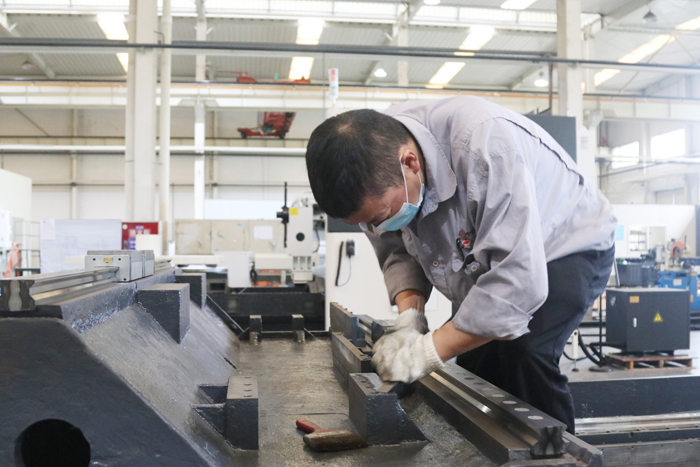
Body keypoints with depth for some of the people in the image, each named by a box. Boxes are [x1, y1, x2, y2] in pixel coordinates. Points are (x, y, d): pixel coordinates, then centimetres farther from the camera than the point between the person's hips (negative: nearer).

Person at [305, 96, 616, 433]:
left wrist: (430, 352, -38)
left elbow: (519, 281, -41)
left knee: (523, 355, -25)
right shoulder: (377, 171, -20)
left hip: (569, 245, -6)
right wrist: (409, 315, -25)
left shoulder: (485, 146, -41)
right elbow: (397, 250, -7)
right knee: (475, 362, -2)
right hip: (488, 255, 6)